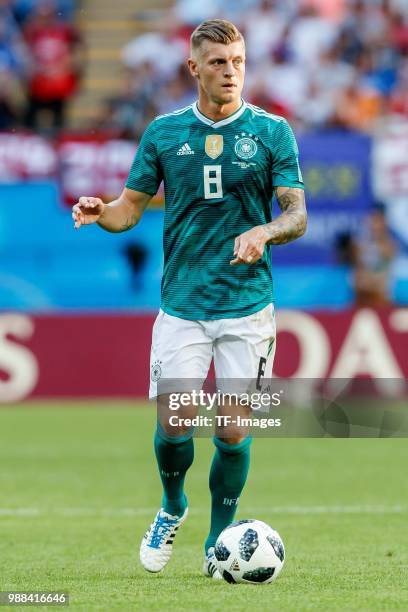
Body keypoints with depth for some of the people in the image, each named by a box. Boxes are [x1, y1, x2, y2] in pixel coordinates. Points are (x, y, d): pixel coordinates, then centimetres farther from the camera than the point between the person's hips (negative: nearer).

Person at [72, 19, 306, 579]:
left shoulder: (271, 131, 1)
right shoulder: (164, 132, 6)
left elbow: (298, 214, -3)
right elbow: (132, 206, 11)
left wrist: (264, 231, -24)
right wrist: (101, 213, -11)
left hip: (248, 305, -1)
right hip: (182, 304, 1)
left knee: (233, 430, -3)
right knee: (173, 423, -8)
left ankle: (220, 539, 17)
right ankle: (173, 509, 22)